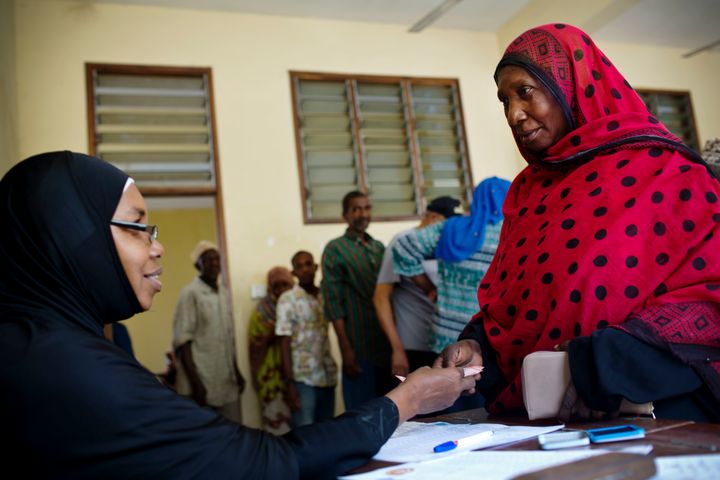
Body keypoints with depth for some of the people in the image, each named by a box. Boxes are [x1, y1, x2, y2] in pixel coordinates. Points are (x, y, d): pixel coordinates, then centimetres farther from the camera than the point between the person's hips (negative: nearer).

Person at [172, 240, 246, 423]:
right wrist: (195, 382, -17)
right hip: (202, 381, -6)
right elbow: (182, 341, -13)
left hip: (227, 381, 6)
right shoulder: (190, 293, -9)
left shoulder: (224, 293, 12)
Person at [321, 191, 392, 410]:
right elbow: (333, 303, -7)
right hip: (360, 349, -5)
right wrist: (346, 348, -13)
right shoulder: (335, 249, -1)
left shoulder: (379, 247, 15)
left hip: (389, 344, 5)